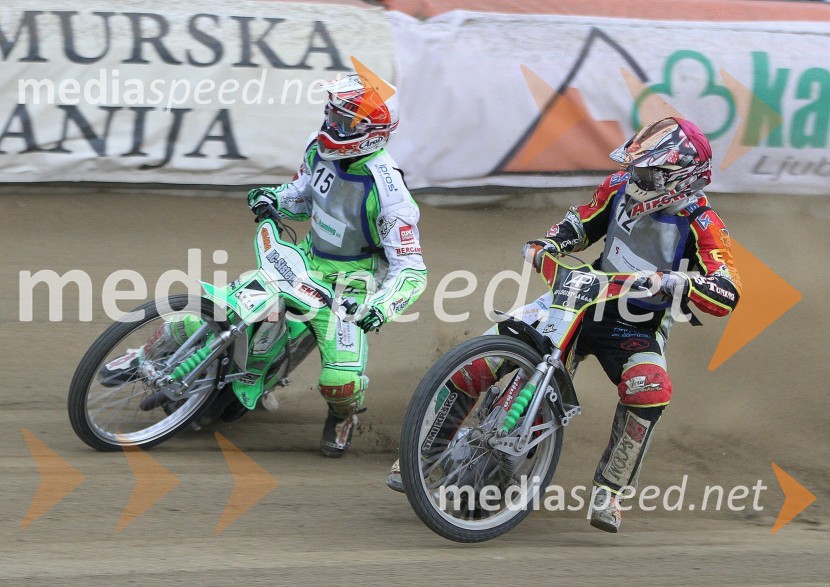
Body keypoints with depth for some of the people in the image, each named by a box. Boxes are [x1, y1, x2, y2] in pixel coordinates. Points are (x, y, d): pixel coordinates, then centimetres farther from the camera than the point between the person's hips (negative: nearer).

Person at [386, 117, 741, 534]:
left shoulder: (700, 225, -16)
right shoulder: (620, 188, -2)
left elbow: (727, 295, -25)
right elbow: (582, 222, 17)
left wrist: (674, 282, -41)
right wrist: (547, 244, -3)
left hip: (638, 328, -3)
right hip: (583, 298, 3)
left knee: (650, 391, -35)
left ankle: (609, 489, -14)